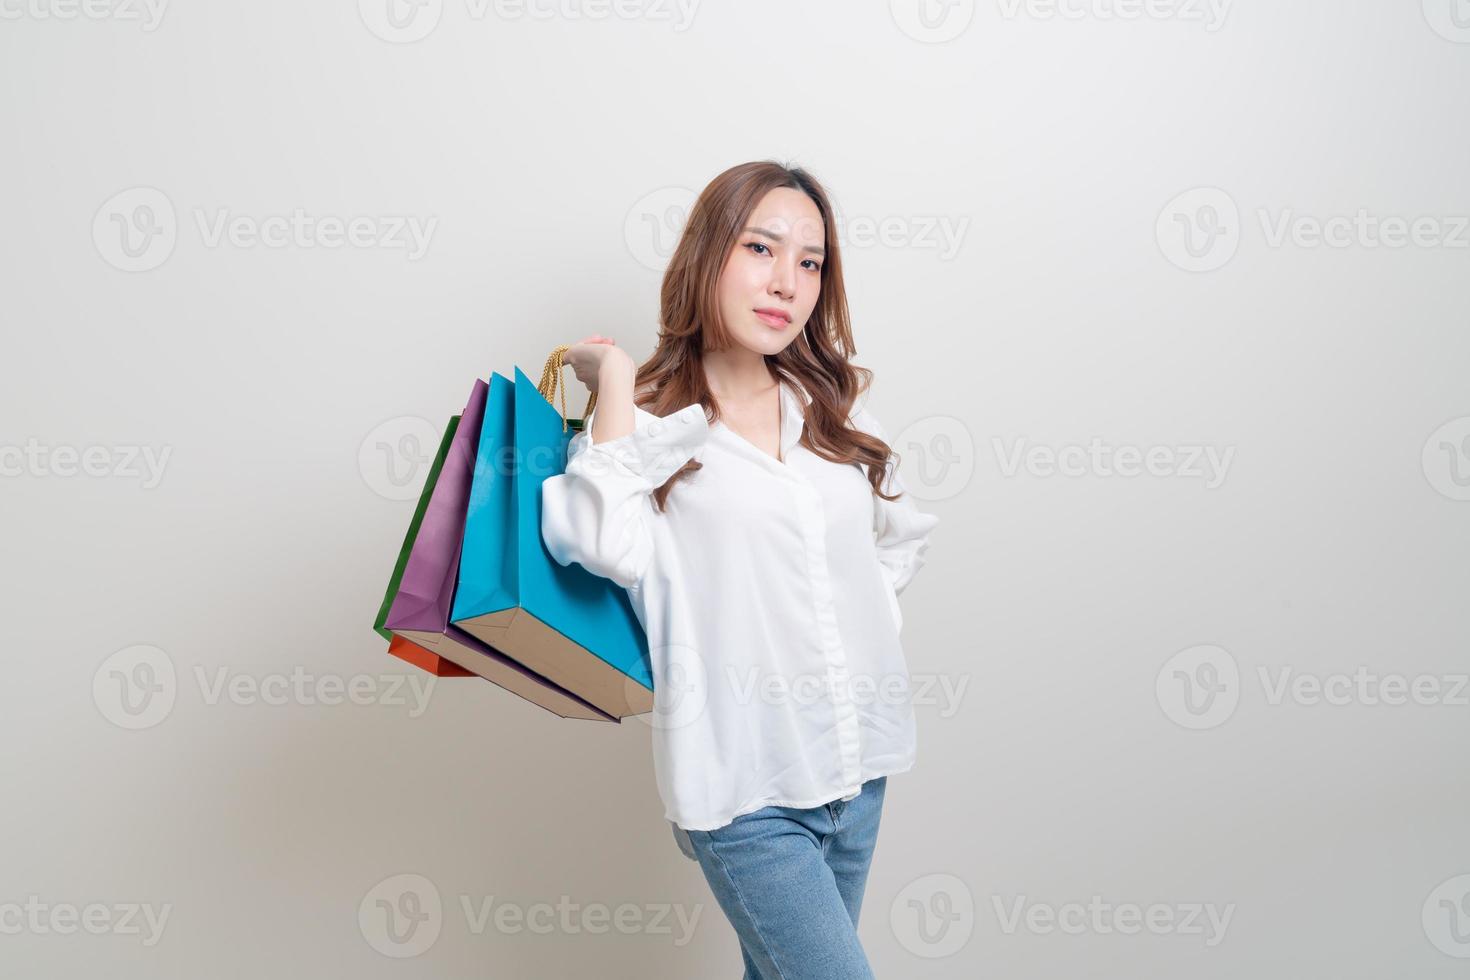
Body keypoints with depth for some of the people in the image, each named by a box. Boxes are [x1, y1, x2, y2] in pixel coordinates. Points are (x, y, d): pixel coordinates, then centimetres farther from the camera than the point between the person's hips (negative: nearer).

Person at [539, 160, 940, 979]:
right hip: (746, 790, -5)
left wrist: (861, 623, 9)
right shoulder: (651, 421, -6)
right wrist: (615, 377, -17)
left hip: (858, 769, 6)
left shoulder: (833, 408, 8)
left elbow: (904, 534, 23)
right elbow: (611, 545, -26)